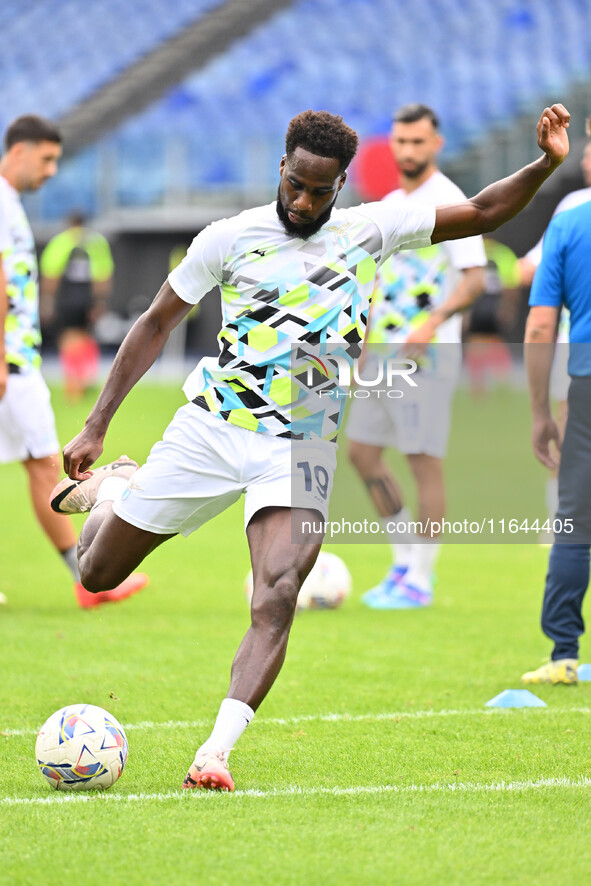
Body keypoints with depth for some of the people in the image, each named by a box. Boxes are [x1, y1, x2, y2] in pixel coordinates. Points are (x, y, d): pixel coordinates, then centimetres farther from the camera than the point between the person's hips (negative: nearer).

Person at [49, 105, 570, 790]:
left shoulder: (370, 230, 1)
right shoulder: (230, 237, -3)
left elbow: (482, 213, 5)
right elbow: (157, 324, 4)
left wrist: (545, 165, -12)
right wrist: (96, 425, 2)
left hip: (299, 447, 0)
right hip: (209, 427, 0)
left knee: (278, 596, -25)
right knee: (98, 574, 11)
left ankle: (215, 752, -28)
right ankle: (106, 488, 46)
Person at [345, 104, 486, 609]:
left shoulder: (449, 203, -9)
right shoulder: (390, 205, 15)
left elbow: (475, 279, -15)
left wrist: (433, 321, -28)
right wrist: (368, 344, 19)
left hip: (428, 354, -8)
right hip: (385, 353, 8)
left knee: (424, 461, -5)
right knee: (361, 450, 6)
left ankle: (420, 581, 1)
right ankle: (406, 561, 17)